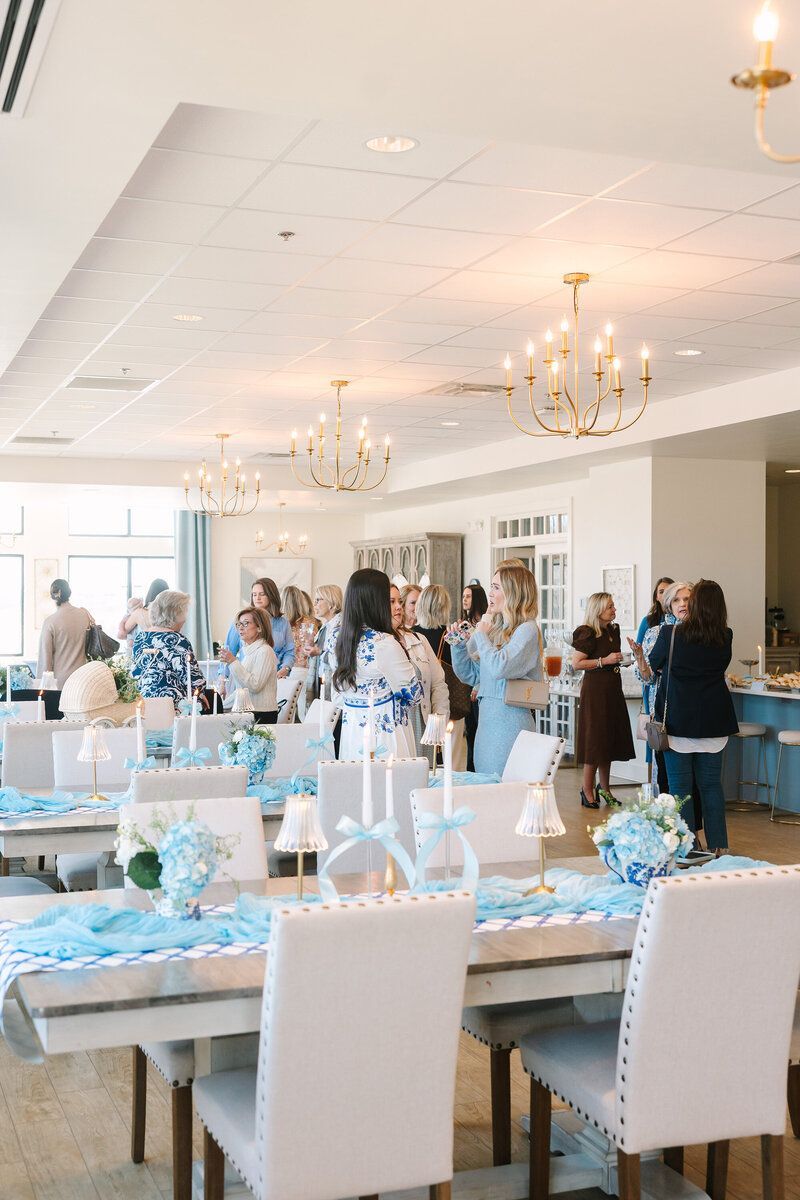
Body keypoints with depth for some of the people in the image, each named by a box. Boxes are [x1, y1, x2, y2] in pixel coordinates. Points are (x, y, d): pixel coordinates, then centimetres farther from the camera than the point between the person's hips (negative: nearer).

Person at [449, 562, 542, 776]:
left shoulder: (527, 630, -9)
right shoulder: (494, 628, 12)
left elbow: (499, 668, -24)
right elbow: (470, 675, 19)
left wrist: (482, 634, -10)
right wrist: (459, 644, 5)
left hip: (510, 720, -8)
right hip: (486, 718, 8)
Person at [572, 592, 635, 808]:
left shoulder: (613, 630, 13)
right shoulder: (587, 633, -12)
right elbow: (576, 663, -17)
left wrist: (619, 659, 9)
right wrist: (604, 660, -18)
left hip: (613, 689, 8)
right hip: (595, 688, -8)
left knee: (610, 739, 11)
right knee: (595, 739, -5)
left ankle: (604, 787, 23)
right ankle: (587, 790, 3)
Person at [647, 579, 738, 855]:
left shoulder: (670, 634, -13)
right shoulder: (725, 638, -4)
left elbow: (653, 665, 5)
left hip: (678, 718, -3)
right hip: (714, 720, 3)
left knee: (680, 787, 5)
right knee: (711, 783, 12)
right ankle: (718, 846, 16)